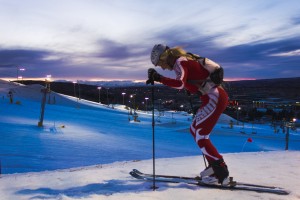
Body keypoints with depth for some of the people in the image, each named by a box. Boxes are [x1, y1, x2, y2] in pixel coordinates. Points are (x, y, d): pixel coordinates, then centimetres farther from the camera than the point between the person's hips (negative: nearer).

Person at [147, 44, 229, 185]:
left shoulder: (179, 62, -11)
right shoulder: (184, 61, 17)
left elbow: (180, 84, -28)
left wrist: (158, 78, -25)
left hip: (214, 98, -10)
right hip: (215, 96, 10)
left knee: (199, 135, -7)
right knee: (194, 130, 15)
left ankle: (221, 173, -3)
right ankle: (215, 165, 19)